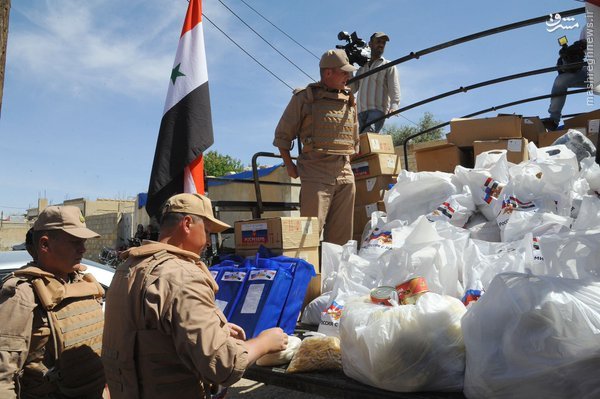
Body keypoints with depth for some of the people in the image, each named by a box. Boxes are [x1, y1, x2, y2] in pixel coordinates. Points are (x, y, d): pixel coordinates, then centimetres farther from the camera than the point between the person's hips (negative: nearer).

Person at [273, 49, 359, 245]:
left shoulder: (349, 100, 17)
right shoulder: (304, 97, 2)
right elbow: (282, 135, 5)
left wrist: (348, 161, 17)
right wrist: (290, 165, -1)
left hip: (345, 172, 5)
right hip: (316, 172, -5)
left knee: (342, 233, 8)